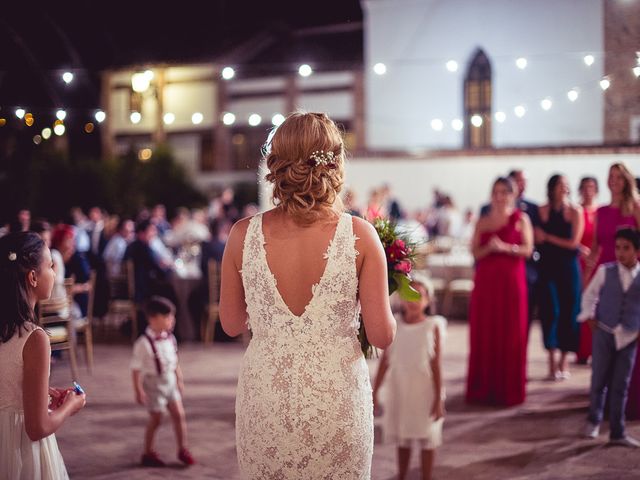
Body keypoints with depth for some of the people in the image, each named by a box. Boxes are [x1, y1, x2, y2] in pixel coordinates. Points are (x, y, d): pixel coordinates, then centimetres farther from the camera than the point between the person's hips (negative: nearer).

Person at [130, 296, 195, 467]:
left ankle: (183, 450, 17)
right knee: (156, 419, 4)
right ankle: (148, 454, 22)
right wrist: (139, 390, -18)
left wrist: (179, 381, 14)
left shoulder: (170, 339, 0)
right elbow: (136, 368, -17)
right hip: (154, 383, -6)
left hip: (170, 382, 6)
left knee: (179, 414, 4)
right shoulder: (144, 343, -21)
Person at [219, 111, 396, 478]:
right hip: (337, 401, -1)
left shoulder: (243, 235, -8)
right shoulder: (360, 235, -13)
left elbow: (233, 325, 4)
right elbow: (383, 336, -9)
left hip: (264, 402, 1)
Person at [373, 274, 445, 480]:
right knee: (402, 438, 13)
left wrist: (439, 398, -8)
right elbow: (385, 360, 4)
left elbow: (436, 364, -7)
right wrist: (374, 391, 3)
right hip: (399, 391, 3)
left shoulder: (432, 326, -7)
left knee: (427, 439, 6)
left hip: (424, 392, -2)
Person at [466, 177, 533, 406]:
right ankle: (483, 388, 7)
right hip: (486, 282, 2)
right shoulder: (483, 222, 12)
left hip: (511, 281, -2)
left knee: (511, 334, -1)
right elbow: (475, 252, 7)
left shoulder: (520, 219, 5)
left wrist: (506, 247, -17)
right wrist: (489, 248, -13)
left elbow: (528, 249, -3)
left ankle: (508, 388, 6)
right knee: (484, 333, 1)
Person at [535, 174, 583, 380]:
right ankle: (552, 363, 2)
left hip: (569, 267, 0)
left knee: (568, 311, 1)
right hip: (547, 266, 0)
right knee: (550, 311, -4)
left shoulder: (575, 211, 0)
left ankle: (564, 362, 10)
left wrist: (548, 237, -3)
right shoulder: (542, 211, 4)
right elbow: (537, 239, 2)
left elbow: (574, 243, -5)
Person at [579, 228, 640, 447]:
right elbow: (590, 294, 7)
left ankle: (617, 432, 13)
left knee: (621, 386, 4)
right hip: (604, 333, 0)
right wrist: (589, 316, -4)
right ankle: (594, 420, 31)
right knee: (599, 381, 8)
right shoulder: (605, 271, -4)